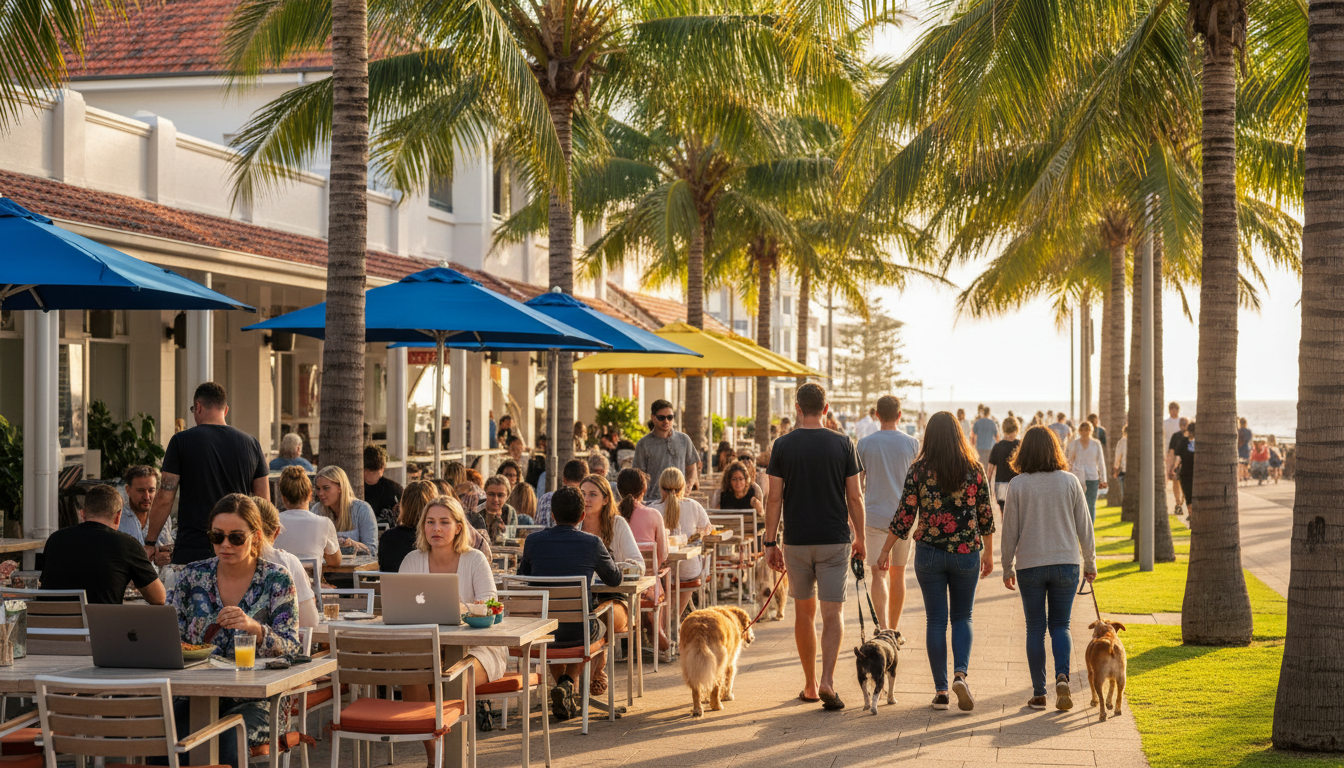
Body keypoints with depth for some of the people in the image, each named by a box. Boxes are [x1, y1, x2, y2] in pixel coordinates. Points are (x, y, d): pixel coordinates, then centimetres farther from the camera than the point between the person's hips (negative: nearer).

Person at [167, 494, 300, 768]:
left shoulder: (276, 580, 1)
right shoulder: (192, 576, 8)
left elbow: (291, 650, -7)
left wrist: (254, 627, -26)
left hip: (254, 701, -2)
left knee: (227, 741, -33)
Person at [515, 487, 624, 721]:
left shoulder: (533, 541, -3)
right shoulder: (592, 543, -9)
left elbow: (522, 578, 14)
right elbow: (615, 580, 7)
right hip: (578, 631, -3)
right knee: (600, 628, 32)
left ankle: (564, 685, 33)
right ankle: (568, 683, 10)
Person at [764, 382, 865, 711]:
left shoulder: (783, 445, -2)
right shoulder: (842, 444, -2)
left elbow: (774, 497, -4)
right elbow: (854, 496, 0)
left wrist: (770, 542, 2)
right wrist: (860, 537, 11)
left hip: (797, 540, 1)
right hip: (835, 539, -1)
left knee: (803, 611, 13)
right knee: (833, 613, 0)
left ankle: (810, 685, 20)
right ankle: (827, 680, -17)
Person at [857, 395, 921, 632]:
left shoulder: (864, 444, -2)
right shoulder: (912, 444, 0)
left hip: (874, 516, -1)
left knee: (878, 573, -2)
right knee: (898, 574, 13)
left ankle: (883, 626, -21)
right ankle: (894, 629, 24)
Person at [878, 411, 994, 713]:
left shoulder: (918, 470, -7)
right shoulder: (974, 469, -3)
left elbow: (905, 515, -5)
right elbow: (986, 515, 3)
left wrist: (886, 550, 6)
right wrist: (988, 552, 15)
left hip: (929, 553, -1)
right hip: (967, 553, 1)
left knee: (935, 620, 8)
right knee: (962, 618, 14)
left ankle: (941, 691, 9)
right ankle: (960, 673, -9)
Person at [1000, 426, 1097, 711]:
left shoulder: (1017, 485, -6)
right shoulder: (1070, 481, -3)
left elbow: (1010, 531, -2)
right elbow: (1084, 526, 3)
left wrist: (1007, 568, 10)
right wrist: (1090, 562, 15)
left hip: (1029, 566, -1)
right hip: (1066, 562, 1)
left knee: (1035, 628, 8)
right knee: (1060, 625, 10)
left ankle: (1039, 693, 9)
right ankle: (1062, 677, -13)